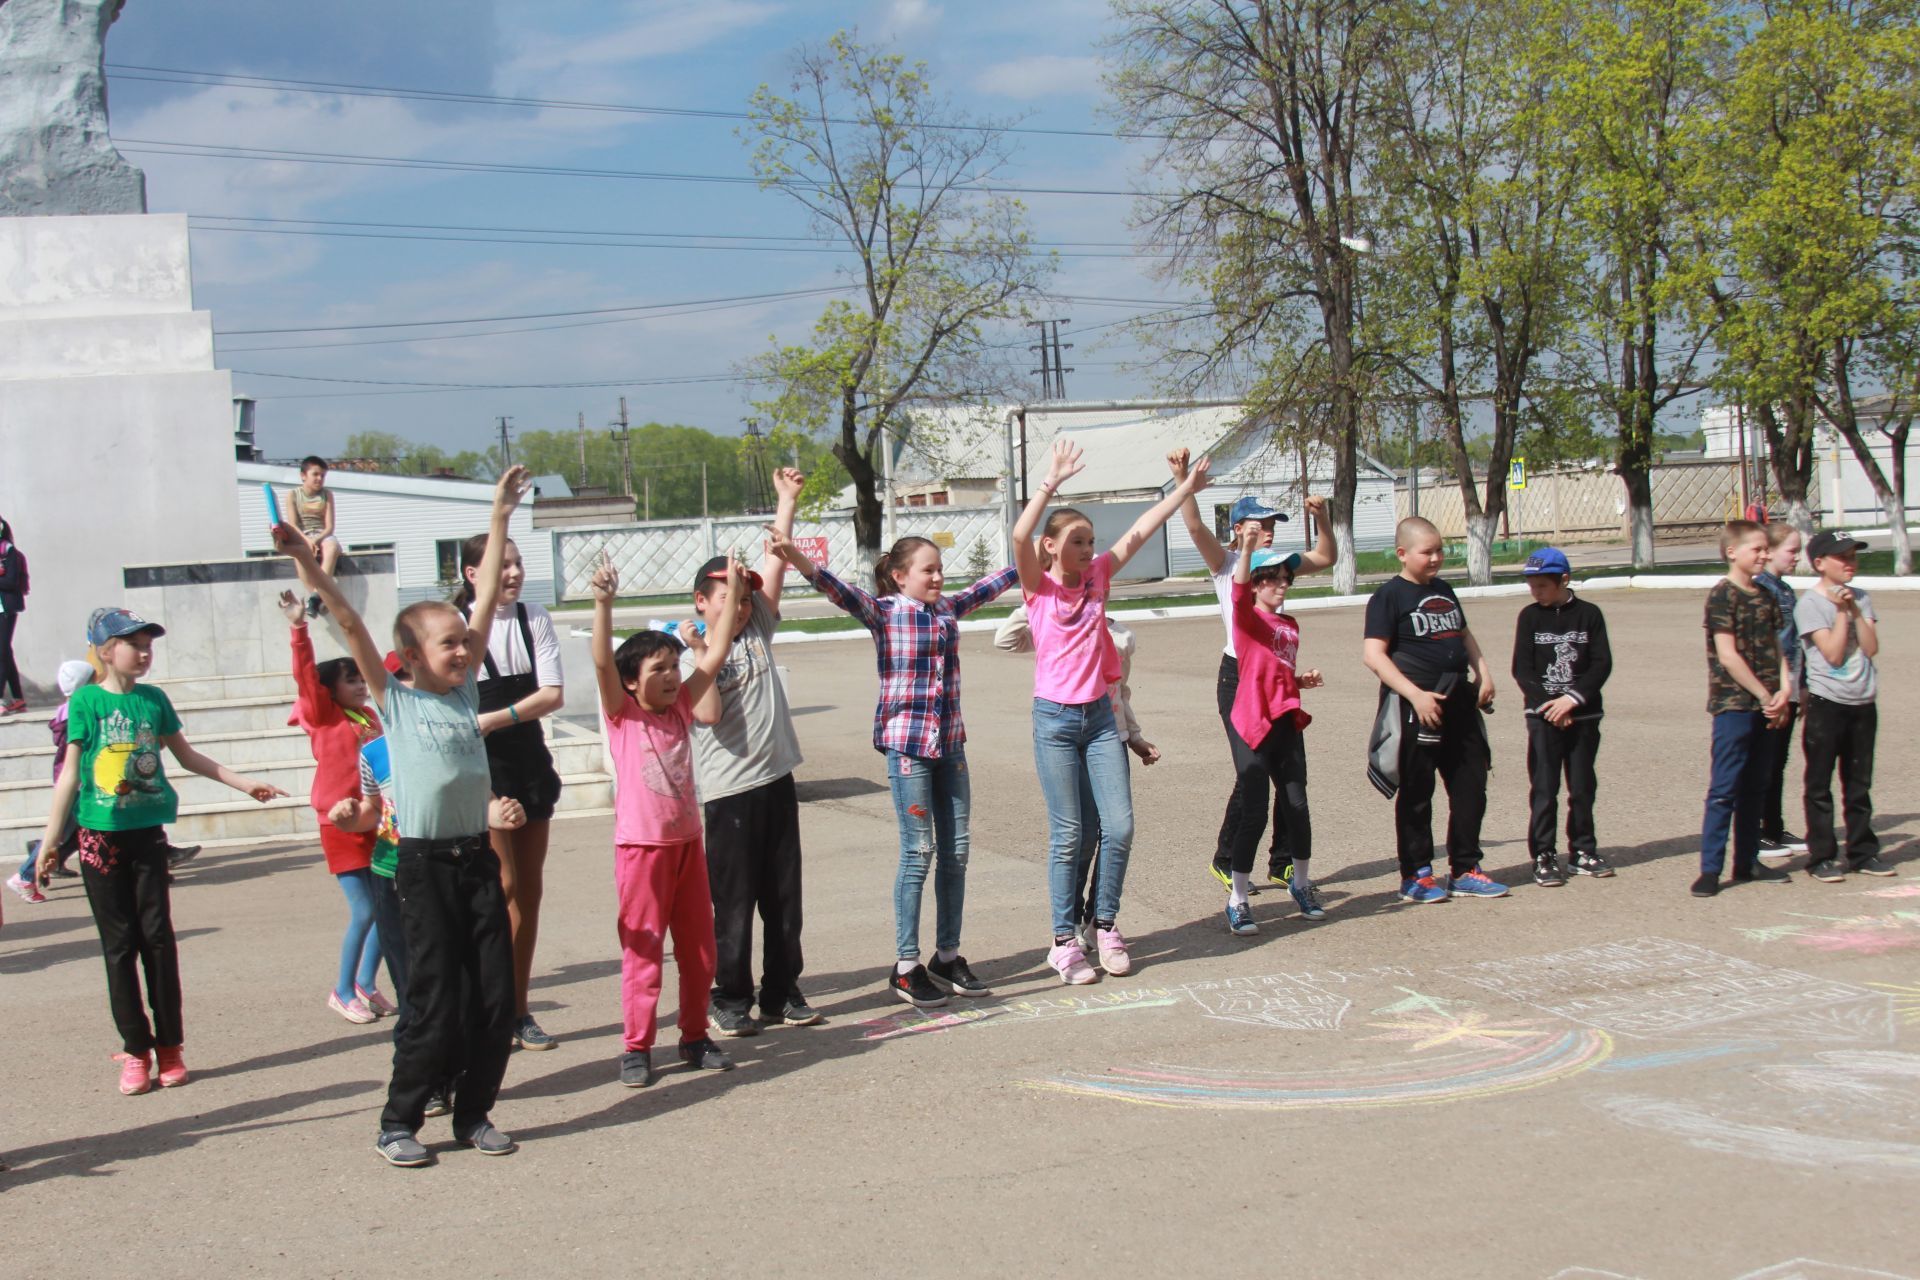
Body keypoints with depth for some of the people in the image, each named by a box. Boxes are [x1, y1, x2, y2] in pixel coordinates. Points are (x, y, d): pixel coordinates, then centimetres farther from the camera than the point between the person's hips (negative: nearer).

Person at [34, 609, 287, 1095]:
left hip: (147, 832, 3)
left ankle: (169, 1046, 9)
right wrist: (51, 839, -4)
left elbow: (188, 756, 16)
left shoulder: (154, 699, 6)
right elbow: (70, 773, -3)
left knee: (157, 935, 2)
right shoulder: (86, 701, -4)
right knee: (119, 942, 3)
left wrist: (244, 783, 16)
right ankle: (135, 1050, 10)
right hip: (100, 835, -2)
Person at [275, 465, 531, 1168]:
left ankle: (473, 1113, 20)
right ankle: (399, 1122, 13)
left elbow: (486, 598, 9)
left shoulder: (467, 691, 9)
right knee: (436, 1004, -2)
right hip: (425, 864, -5)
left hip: (478, 857, 5)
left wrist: (499, 518, 9)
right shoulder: (394, 701, -1)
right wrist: (309, 566, -20)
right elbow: (352, 628, -11)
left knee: (495, 999, 5)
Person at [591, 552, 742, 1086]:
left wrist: (732, 594, 0)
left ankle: (695, 1037, 23)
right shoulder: (622, 714, -6)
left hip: (687, 842, 5)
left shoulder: (680, 708, 7)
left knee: (699, 948, 11)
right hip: (642, 846, -5)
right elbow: (602, 662, -22)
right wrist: (603, 603, -35)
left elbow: (717, 654, 5)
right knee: (643, 950, -1)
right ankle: (637, 1047, 8)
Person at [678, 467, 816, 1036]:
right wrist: (700, 656, -19)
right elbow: (708, 714, -18)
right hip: (729, 792, -5)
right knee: (733, 902, 1)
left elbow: (775, 564, 8)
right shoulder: (688, 659, -4)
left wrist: (787, 501, 7)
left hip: (776, 781, 5)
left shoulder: (757, 632, 10)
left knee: (783, 896, 10)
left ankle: (782, 993, 19)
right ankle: (731, 1000, 11)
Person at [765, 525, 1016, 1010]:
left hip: (950, 743, 6)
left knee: (955, 851, 8)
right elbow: (841, 591, -24)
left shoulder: (949, 609, 10)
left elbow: (987, 587, 27)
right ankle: (906, 968, 3)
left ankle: (948, 956, 20)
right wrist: (799, 561, -41)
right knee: (918, 852, -5)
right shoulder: (884, 611, -7)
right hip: (906, 744, -6)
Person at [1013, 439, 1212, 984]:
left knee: (1119, 826, -1)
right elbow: (1020, 537, -25)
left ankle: (1105, 925, 16)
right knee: (1068, 833, -1)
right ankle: (1065, 940, 9)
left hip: (1100, 715, 5)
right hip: (1055, 719, -4)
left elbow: (1139, 531, 9)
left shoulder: (1098, 576, 6)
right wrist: (1051, 483, -32)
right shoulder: (1039, 587, -6)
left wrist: (1187, 488, 9)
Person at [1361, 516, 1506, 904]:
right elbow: (1373, 653, -16)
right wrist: (1415, 694, -22)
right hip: (1415, 707, -7)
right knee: (1416, 792, 1)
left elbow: (1463, 635, 27)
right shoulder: (1389, 595, -9)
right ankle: (1416, 875, 10)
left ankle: (1464, 871, 19)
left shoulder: (1443, 590, 15)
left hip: (1459, 700, 8)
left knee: (1471, 785, 9)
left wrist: (1483, 672, 9)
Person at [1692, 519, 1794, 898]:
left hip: (1763, 706, 8)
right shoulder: (1723, 595, -10)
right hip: (1733, 704, -8)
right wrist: (1765, 696, -13)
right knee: (1725, 789, -7)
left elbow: (1776, 648, 13)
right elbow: (1727, 656, -16)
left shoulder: (1764, 596, 13)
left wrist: (1783, 690, -4)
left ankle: (1747, 862, 21)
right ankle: (1710, 869, -4)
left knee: (1755, 788, 13)